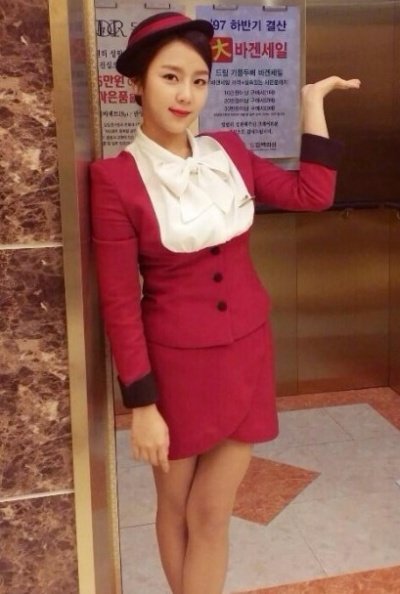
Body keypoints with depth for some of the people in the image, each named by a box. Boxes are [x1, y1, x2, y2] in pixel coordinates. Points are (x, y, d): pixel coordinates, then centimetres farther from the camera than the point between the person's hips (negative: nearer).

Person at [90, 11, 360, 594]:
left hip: (246, 353, 4)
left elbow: (313, 193, 3)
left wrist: (312, 100, 6)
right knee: (175, 506, 17)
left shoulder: (229, 151, 2)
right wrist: (142, 404, -12)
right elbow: (119, 301, -13)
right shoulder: (116, 178, -13)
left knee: (211, 514, 13)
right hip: (175, 362, -3)